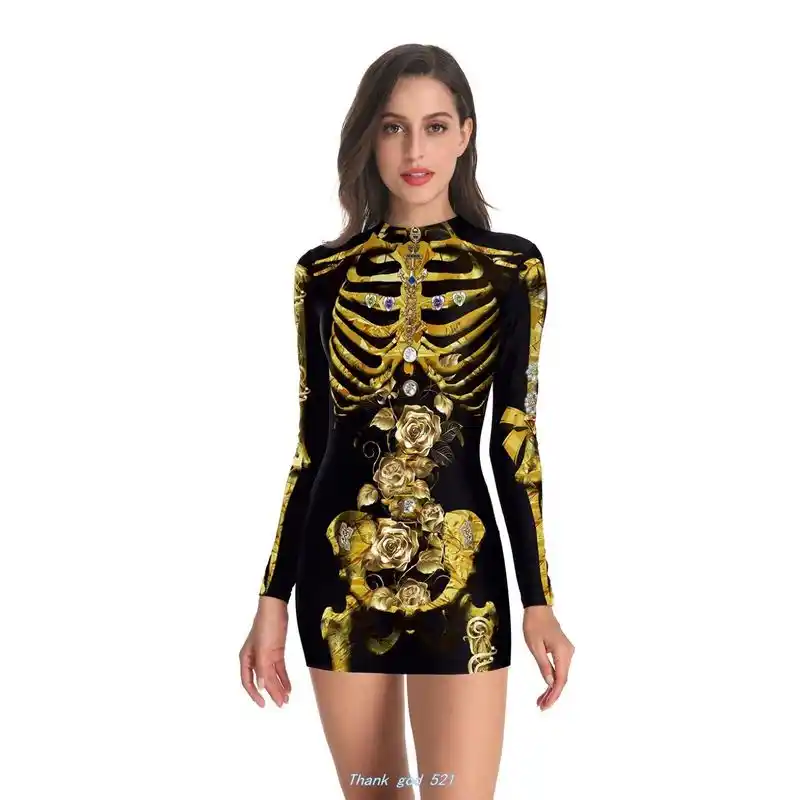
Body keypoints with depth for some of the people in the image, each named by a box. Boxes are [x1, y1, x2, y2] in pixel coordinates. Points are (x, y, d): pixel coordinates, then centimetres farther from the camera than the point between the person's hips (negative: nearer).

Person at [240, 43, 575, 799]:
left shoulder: (510, 266, -1)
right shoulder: (324, 272, 3)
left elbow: (516, 439, 0)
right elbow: (313, 442, 6)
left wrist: (539, 600, -3)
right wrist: (273, 598, 5)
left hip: (460, 570, -2)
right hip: (339, 569, 2)